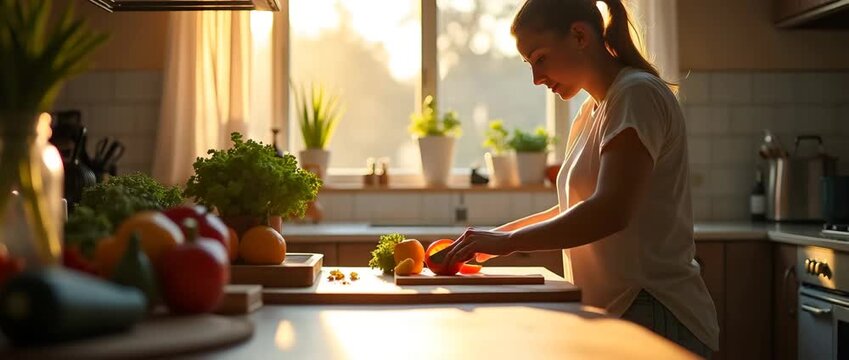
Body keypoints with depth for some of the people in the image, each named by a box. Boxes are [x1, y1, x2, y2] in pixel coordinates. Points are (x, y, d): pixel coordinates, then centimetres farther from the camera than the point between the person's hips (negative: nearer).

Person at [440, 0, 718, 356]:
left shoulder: (638, 94, -12)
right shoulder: (589, 113, 15)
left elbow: (610, 212, -23)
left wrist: (509, 241, -19)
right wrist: (493, 236, 7)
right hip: (611, 313, 8)